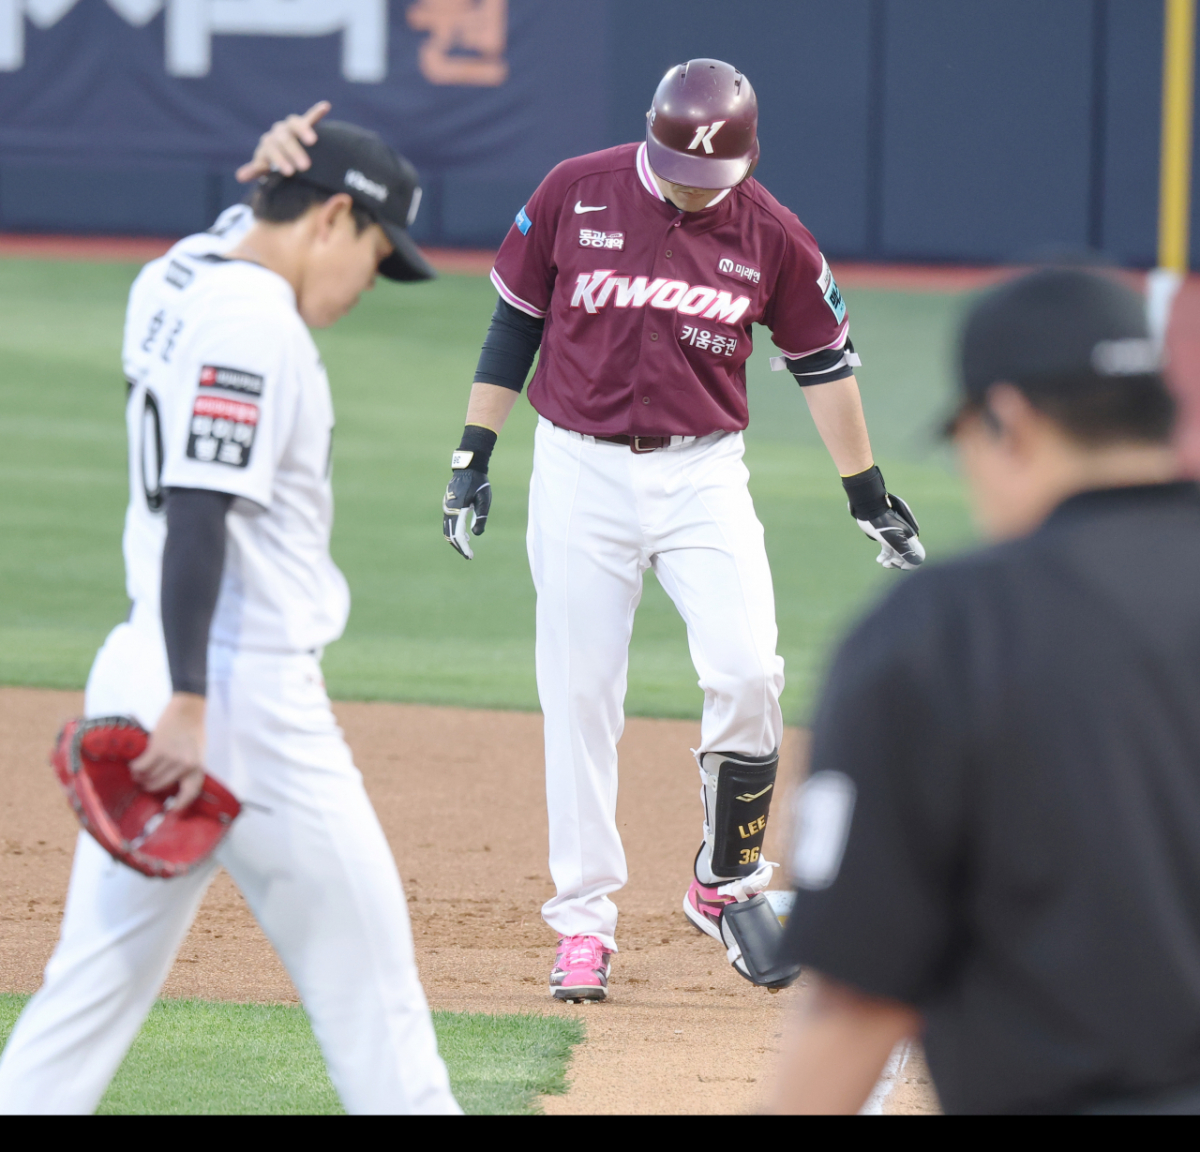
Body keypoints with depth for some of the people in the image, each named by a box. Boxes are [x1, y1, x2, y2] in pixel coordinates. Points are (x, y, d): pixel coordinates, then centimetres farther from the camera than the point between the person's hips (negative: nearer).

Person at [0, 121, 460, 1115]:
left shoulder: (170, 282, 11)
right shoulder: (256, 329, -16)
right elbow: (198, 514, -24)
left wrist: (283, 175, 18)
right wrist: (190, 702, -27)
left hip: (143, 665, 9)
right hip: (244, 691, -9)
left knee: (104, 970, 9)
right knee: (364, 967, 1)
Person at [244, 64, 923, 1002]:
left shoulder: (772, 235, -4)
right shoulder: (577, 195, -5)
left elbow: (823, 360, 8)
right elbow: (515, 323, 4)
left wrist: (870, 495, 10)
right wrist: (474, 457, 1)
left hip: (703, 475, 0)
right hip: (581, 473, 0)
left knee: (747, 673, -14)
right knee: (580, 694, 0)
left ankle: (727, 882, 6)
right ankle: (585, 918, 7)